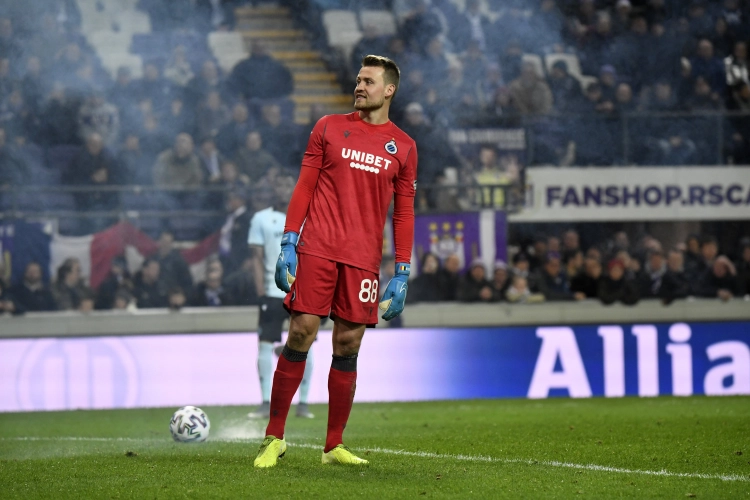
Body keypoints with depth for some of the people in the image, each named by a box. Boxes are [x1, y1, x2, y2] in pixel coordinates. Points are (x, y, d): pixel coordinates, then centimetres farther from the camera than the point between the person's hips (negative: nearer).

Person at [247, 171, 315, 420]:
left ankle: (303, 403, 7)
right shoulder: (261, 219, 6)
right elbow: (257, 257, 4)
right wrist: (261, 291, -6)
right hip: (273, 293, 0)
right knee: (265, 345, -6)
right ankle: (266, 404, -2)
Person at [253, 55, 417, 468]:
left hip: (364, 259, 1)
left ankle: (334, 446, 9)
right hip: (317, 249, -1)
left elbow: (404, 214, 11)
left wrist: (402, 274, 6)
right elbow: (304, 187, 8)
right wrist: (288, 242, -1)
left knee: (348, 349, 1)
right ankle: (274, 438, -1)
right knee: (299, 337, -8)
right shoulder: (329, 128, 9)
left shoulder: (403, 147, 10)